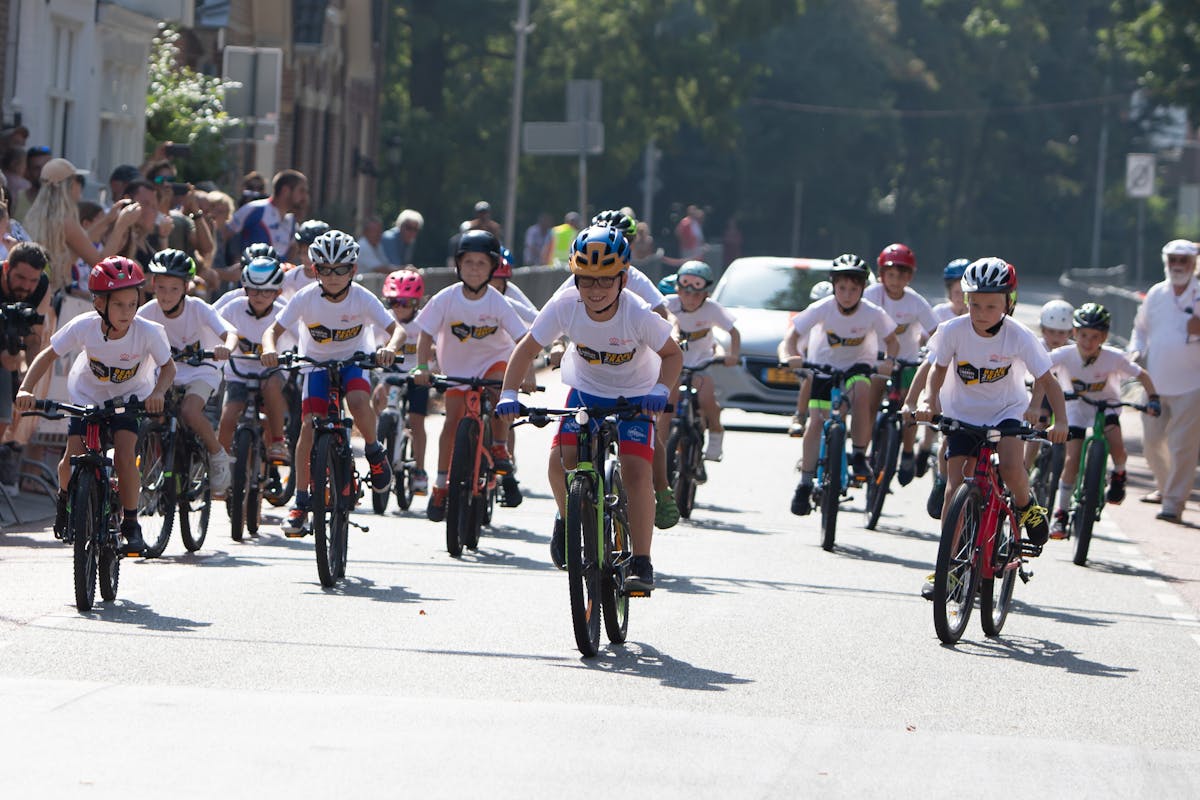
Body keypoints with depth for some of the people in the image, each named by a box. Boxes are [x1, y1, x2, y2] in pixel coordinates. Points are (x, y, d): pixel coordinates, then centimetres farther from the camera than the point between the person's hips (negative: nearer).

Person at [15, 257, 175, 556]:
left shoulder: (148, 332, -30)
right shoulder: (83, 327, -28)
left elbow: (168, 366, -16)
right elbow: (48, 355, -16)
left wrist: (158, 392, -36)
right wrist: (26, 389, -28)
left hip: (130, 396, -1)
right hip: (89, 394, 1)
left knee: (124, 455, -22)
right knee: (72, 460, -12)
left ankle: (131, 525, -4)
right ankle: (65, 498, 24)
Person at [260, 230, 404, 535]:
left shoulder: (362, 298, -19)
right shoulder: (306, 298, -18)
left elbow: (397, 329, -22)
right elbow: (273, 330, -17)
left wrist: (390, 348, -46)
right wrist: (270, 349, -41)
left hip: (353, 361, -1)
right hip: (317, 363, 1)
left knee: (358, 400, -33)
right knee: (309, 425, -15)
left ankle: (374, 452, -3)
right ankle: (301, 500, -8)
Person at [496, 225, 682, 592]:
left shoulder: (639, 315, -29)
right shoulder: (564, 307, -24)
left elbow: (672, 354, -14)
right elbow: (527, 349, -13)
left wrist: (661, 390, -32)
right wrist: (509, 393, -26)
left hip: (635, 395, -2)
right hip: (586, 389, 2)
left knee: (636, 470, -19)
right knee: (561, 458, -18)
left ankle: (641, 563, -10)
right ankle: (567, 518, 14)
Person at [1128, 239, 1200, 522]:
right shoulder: (1156, 294, 10)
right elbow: (1141, 326, 23)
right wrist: (1136, 350, 5)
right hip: (1156, 382, 5)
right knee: (1153, 441, 11)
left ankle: (1175, 502, -3)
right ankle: (1164, 487, 35)